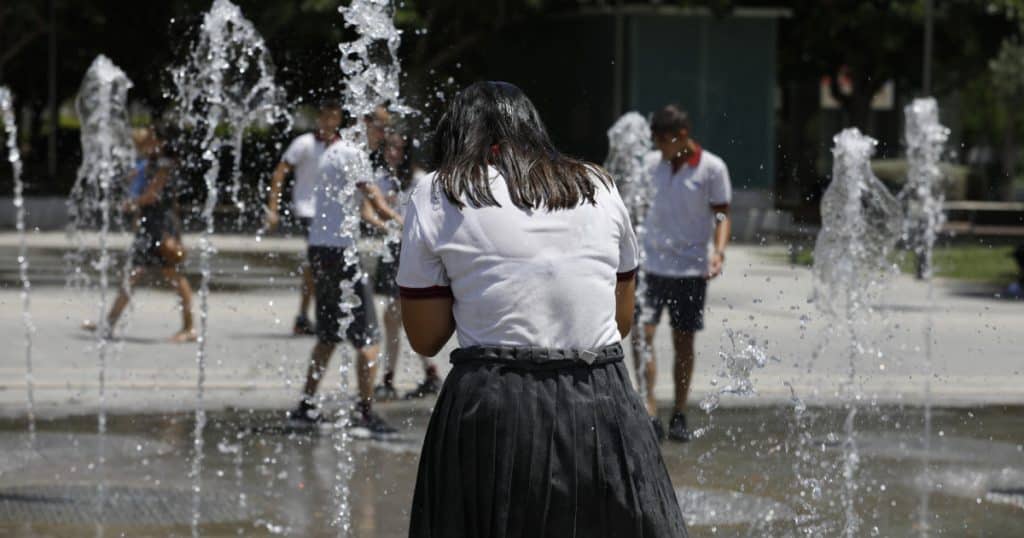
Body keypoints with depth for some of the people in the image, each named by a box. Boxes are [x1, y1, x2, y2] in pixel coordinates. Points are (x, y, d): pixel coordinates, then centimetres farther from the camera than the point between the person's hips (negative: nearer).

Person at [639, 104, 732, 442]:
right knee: (643, 335, -11)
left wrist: (719, 251, -18)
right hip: (651, 264, 2)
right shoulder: (654, 165, 5)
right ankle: (648, 411, -11)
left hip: (691, 267, -2)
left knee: (684, 341, 5)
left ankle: (679, 416, 15)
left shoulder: (712, 168, -5)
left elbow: (721, 214, -3)